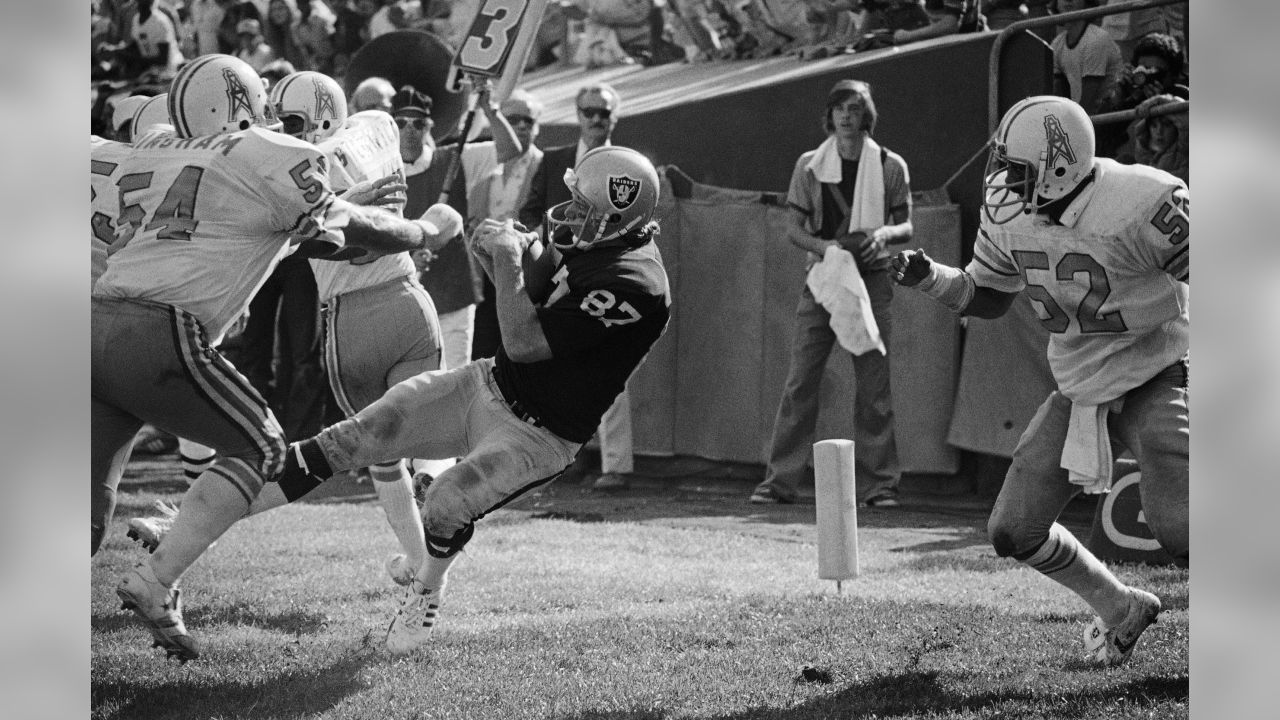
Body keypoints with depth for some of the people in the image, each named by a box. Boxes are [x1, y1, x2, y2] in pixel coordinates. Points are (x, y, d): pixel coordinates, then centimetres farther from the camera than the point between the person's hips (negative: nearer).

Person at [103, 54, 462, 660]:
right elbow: (358, 235, 18)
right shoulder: (268, 159, 5)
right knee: (257, 448, 12)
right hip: (159, 335, -7)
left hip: (98, 320, 7)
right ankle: (155, 582, -2)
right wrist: (428, 233, 37)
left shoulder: (149, 154, 23)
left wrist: (337, 207, 43)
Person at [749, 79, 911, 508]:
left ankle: (877, 483, 5)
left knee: (873, 385, -1)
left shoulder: (890, 166, 5)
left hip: (871, 279, 0)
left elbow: (906, 228, 7)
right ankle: (780, 480, -2)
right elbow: (793, 229, 6)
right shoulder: (810, 166, 6)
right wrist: (824, 246, -14)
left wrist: (884, 233, -15)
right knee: (800, 380, -4)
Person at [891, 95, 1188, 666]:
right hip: (1079, 391, 7)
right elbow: (985, 297, 10)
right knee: (1013, 533, 3)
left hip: (1154, 379, -6)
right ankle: (1120, 609, 27)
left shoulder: (1140, 205, -26)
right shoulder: (1008, 210, -5)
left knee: (1176, 530, -24)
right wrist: (924, 276, -7)